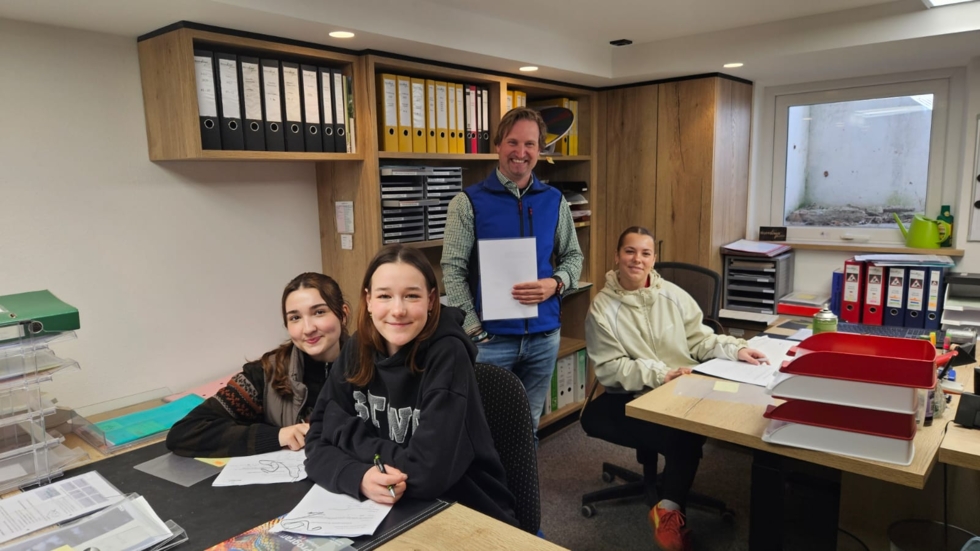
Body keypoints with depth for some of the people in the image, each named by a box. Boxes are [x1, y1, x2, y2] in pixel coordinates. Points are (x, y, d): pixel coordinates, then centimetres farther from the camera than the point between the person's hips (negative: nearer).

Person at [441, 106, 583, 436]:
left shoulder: (554, 202, 5)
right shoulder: (468, 202, -6)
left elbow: (573, 256, 12)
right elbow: (453, 271, -8)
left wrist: (555, 284, -11)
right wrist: (475, 331, -15)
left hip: (544, 335, 3)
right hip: (491, 337, -3)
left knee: (529, 426, 17)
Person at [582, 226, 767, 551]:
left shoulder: (672, 295, 5)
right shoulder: (602, 308, -7)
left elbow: (698, 338, 11)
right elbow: (610, 368, -9)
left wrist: (735, 349, -6)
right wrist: (659, 375, -20)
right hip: (632, 398, -4)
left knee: (690, 430, -27)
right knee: (684, 434, -27)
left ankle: (668, 508, -6)